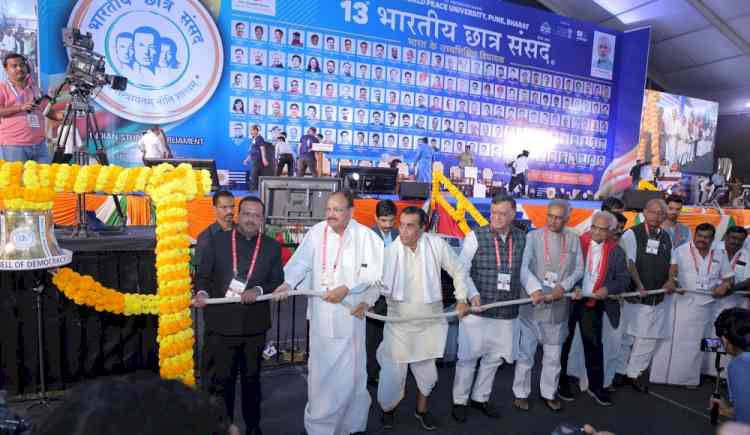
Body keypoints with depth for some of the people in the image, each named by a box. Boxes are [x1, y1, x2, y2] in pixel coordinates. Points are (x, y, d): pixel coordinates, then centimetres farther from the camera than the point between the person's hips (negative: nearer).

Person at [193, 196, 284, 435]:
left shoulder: (272, 247, 1)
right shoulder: (217, 241, -1)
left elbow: (278, 281, -2)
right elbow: (203, 275, -1)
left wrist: (259, 290, -19)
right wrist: (201, 292, -21)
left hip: (255, 326, 2)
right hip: (221, 324, -1)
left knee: (252, 379, 19)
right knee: (220, 381, 10)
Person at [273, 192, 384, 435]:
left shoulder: (364, 235, -8)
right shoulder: (316, 232, 0)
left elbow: (373, 270, -12)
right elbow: (301, 262, -1)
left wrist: (346, 288, -19)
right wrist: (288, 282, -18)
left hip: (350, 313, -3)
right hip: (321, 313, 3)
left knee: (349, 371, 6)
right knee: (319, 369, 13)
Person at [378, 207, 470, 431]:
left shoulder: (436, 244, -11)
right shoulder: (390, 251, -12)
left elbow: (459, 270, 3)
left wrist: (461, 299, 3)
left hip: (429, 324, 1)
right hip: (398, 324, -1)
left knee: (427, 372, 15)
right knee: (393, 372, 6)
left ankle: (421, 409, 43)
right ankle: (388, 408, 37)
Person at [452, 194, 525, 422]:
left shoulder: (522, 238, 4)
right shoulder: (476, 236, -7)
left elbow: (524, 268, 16)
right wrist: (472, 295, -19)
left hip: (507, 311, 4)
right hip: (477, 309, -4)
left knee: (495, 357, 16)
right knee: (469, 356, 5)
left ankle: (480, 398, 36)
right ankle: (459, 401, 23)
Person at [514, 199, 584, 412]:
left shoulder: (573, 239, 6)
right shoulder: (533, 236, -6)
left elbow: (578, 270, 5)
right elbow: (523, 266, -17)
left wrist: (563, 286, -12)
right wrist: (534, 289, -31)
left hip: (558, 306, 3)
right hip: (532, 305, -3)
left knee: (553, 355, 15)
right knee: (525, 352, 6)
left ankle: (548, 394, 33)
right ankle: (521, 393, 23)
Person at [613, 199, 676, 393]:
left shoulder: (666, 238, 11)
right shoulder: (632, 234, -8)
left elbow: (670, 263, 17)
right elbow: (629, 263, -16)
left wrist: (670, 281, -1)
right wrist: (639, 286, -25)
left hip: (658, 298, 6)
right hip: (634, 296, -5)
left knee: (650, 338, 10)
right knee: (627, 336, 2)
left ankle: (634, 373, 25)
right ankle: (620, 371, 19)